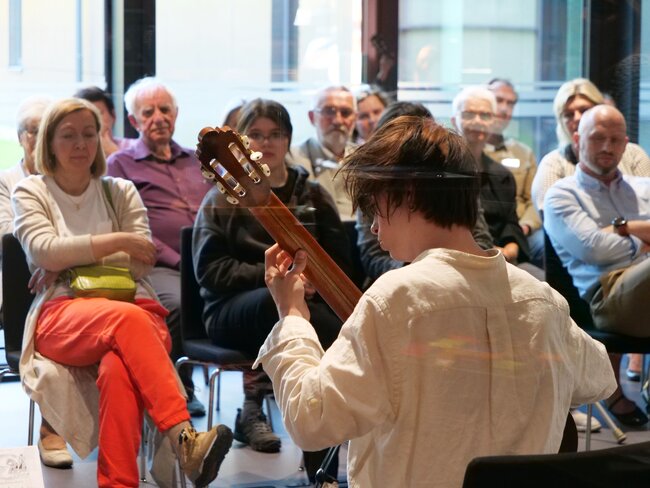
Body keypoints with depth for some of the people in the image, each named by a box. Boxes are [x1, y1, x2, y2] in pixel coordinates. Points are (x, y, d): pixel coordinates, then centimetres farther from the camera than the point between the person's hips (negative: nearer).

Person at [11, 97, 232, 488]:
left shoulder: (120, 192, 23)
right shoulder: (31, 192, 18)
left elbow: (142, 262, 9)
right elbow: (45, 251, -3)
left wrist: (73, 261, -2)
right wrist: (118, 240, -5)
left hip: (130, 305, 2)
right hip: (61, 314, -2)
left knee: (117, 370, -38)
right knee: (128, 320, -39)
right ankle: (184, 439, -55)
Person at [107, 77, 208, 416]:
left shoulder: (198, 162, 28)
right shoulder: (121, 165, 13)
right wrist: (179, 261, -12)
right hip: (159, 267, -4)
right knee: (178, 303, -37)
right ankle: (179, 391, -15)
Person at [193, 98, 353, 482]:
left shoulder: (314, 196, 18)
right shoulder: (223, 199, 10)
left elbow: (339, 261, 12)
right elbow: (211, 270, -2)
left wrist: (311, 280, -11)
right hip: (233, 310, -2)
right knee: (275, 302, -38)